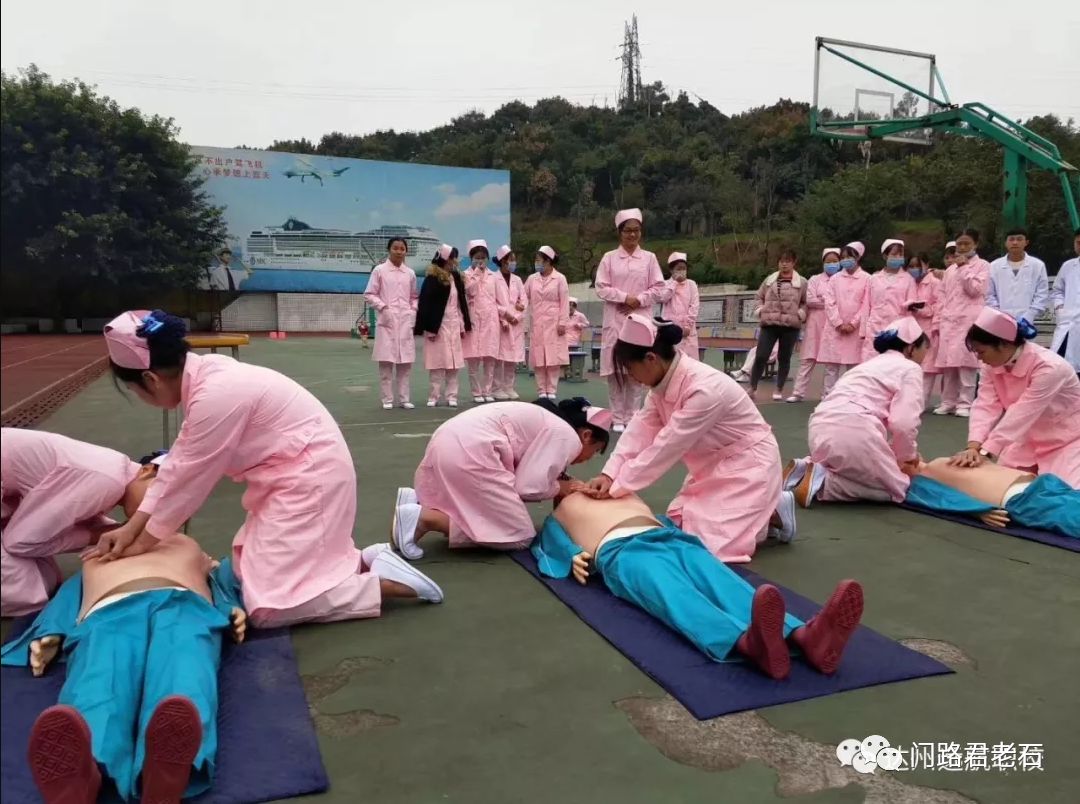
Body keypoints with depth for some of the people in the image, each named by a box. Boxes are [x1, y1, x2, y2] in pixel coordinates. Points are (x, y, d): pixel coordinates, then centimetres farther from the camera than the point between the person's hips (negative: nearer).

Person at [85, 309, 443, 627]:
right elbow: (178, 463, 9)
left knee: (270, 607, -9)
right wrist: (131, 528, 8)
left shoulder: (215, 397, -25)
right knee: (250, 567, 17)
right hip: (296, 474, 10)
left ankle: (384, 581, -4)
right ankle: (360, 562, 16)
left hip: (309, 477, -10)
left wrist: (143, 542, 0)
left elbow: (190, 478, -14)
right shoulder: (205, 375, 3)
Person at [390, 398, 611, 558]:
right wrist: (560, 488, 8)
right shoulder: (568, 437, -3)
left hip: (449, 443, 10)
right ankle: (424, 518, -12)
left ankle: (417, 502, 8)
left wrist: (562, 482, 12)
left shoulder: (550, 424, 26)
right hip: (468, 452, -10)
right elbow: (527, 486, -9)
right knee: (518, 535, -3)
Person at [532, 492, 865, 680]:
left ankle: (803, 636, -60)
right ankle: (748, 642, -70)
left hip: (670, 539, 4)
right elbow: (552, 548, 17)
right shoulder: (561, 513, 35)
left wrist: (686, 531, 14)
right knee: (671, 591, -38)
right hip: (620, 550, -4)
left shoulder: (627, 494, 46)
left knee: (720, 579, -30)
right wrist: (575, 556, -6)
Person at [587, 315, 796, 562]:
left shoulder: (705, 389, -34)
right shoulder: (664, 382, -7)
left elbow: (666, 447, -30)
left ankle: (772, 515, 5)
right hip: (714, 465, 9)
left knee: (706, 540, -15)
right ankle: (759, 510, 17)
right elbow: (640, 430, -8)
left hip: (746, 465, -9)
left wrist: (617, 487, -23)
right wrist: (609, 475, -20)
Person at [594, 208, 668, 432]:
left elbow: (659, 289, 4)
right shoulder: (609, 258, 6)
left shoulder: (649, 258, 8)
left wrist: (639, 300, -9)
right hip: (615, 320, 0)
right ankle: (618, 418, 5)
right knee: (615, 370, -3)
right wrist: (625, 297, -12)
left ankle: (632, 416, 8)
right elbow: (601, 288, -1)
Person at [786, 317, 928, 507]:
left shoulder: (873, 363, 32)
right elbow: (903, 423, -6)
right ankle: (822, 481, -11)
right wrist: (907, 454, 13)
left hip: (820, 429, 8)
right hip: (853, 431, -8)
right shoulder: (910, 368, 6)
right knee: (896, 488, 8)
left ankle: (806, 469, 5)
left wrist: (906, 453, 26)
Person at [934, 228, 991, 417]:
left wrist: (964, 267, -7)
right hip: (949, 321, 5)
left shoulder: (982, 265, 5)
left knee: (965, 361, -8)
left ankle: (965, 403, -4)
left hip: (969, 320, -5)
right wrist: (939, 320, 10)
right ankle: (948, 402, 9)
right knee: (947, 361, 2)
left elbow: (975, 289, -9)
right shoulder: (951, 269, 20)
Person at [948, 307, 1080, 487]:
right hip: (1028, 441, 6)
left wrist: (984, 452, -38)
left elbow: (1020, 415, -35)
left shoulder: (1050, 367, -31)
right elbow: (985, 406, -19)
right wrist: (973, 447, -35)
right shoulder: (992, 365, -10)